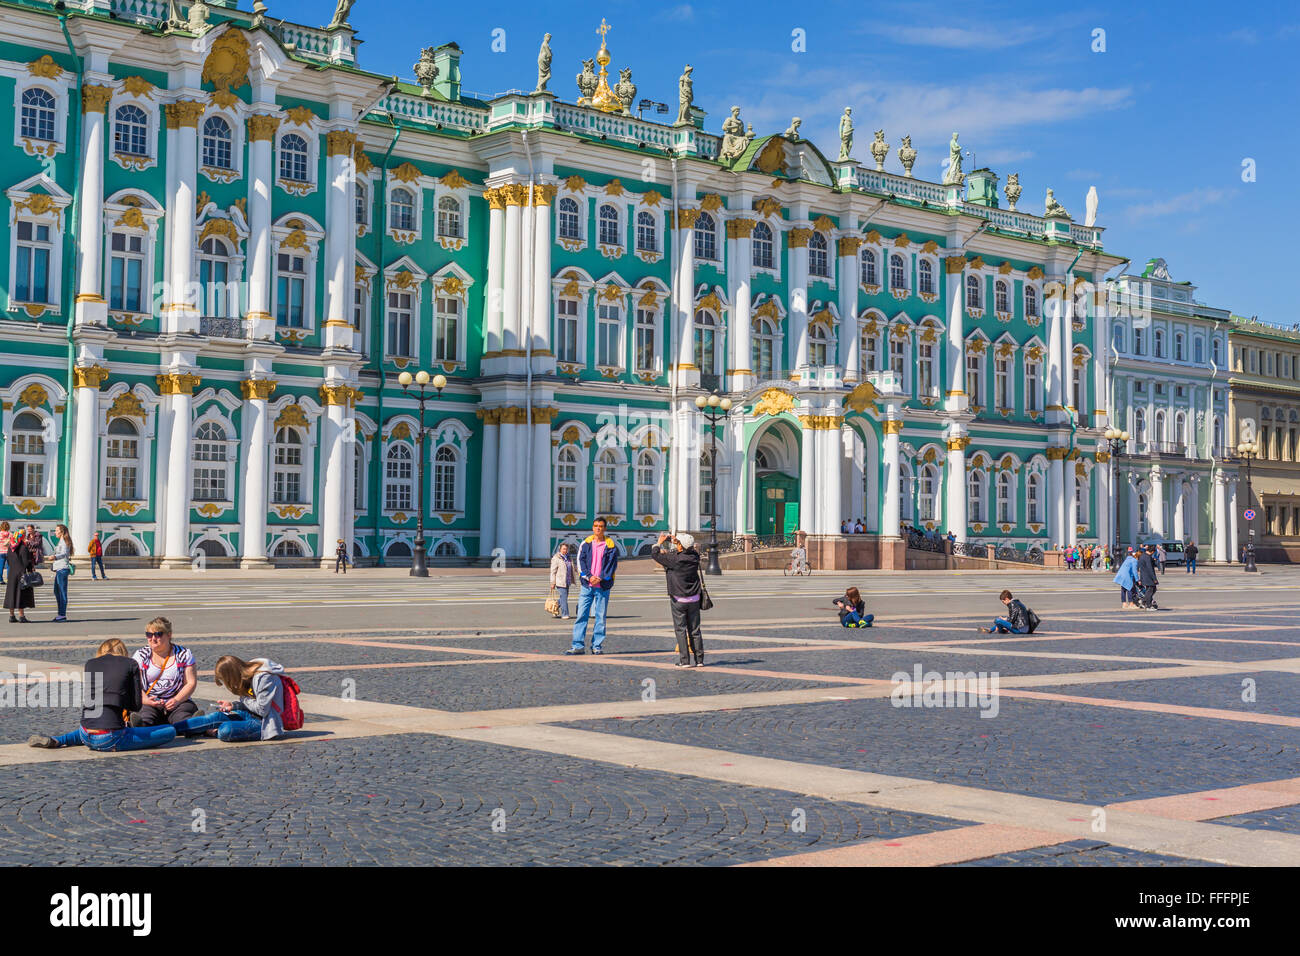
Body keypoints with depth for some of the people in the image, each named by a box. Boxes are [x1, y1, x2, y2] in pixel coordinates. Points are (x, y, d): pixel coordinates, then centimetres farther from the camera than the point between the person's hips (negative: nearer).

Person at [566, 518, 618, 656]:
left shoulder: (610, 545, 3)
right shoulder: (585, 543, 7)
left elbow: (612, 565, -1)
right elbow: (580, 561, 3)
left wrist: (601, 578, -13)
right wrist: (589, 576, -11)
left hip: (603, 586, -1)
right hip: (587, 585, 1)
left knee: (600, 616, 2)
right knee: (581, 615, -3)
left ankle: (597, 646, 9)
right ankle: (578, 646, -1)